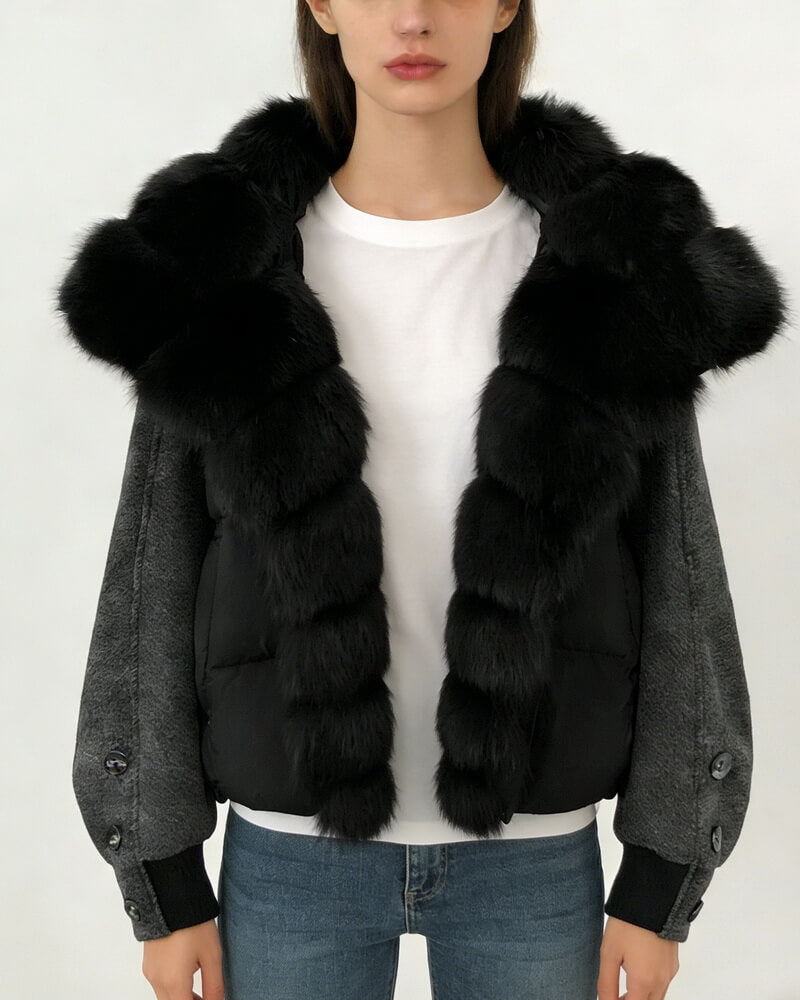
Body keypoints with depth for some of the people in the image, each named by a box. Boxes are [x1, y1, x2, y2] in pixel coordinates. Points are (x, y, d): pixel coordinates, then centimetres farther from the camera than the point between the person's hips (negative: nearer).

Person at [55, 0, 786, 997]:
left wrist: (662, 883, 0)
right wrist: (164, 885, 0)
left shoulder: (624, 261, -5)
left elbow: (676, 572, -1)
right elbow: (153, 571, -1)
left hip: (536, 850, 1)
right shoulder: (220, 261, -5)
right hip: (290, 853, 0)